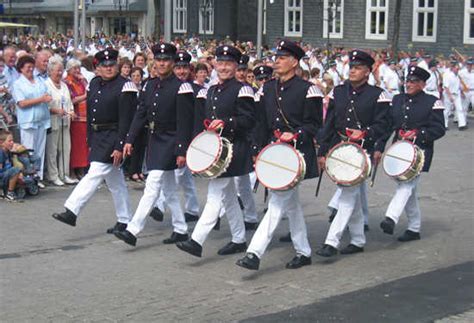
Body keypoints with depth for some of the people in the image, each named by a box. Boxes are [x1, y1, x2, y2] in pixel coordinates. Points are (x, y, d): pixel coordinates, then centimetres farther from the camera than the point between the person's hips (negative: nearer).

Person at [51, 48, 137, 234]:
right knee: (115, 182, 12)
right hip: (99, 138, 8)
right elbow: (90, 115, 16)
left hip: (114, 138, -8)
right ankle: (124, 221, 19)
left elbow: (126, 120, -15)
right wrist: (91, 141, 14)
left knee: (94, 175, -12)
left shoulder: (124, 86, -11)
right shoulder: (94, 84, 11)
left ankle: (72, 212, -12)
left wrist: (119, 147, -19)